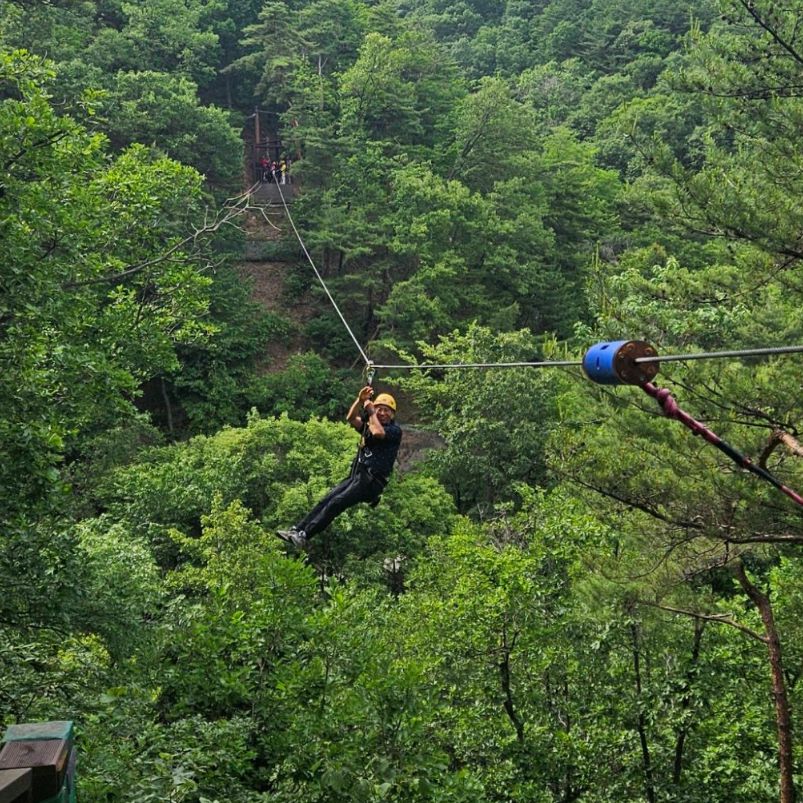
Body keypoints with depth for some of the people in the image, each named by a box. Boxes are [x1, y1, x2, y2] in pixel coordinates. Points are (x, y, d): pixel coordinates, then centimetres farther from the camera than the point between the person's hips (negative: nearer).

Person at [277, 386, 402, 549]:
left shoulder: (395, 430, 0)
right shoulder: (369, 425, 22)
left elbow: (378, 432, -19)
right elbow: (351, 418, 8)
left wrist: (371, 412, -6)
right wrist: (360, 400, -5)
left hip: (372, 480, -7)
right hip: (356, 476, 7)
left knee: (337, 502, -22)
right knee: (326, 500, -8)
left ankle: (304, 536, -27)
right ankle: (296, 529, -12)